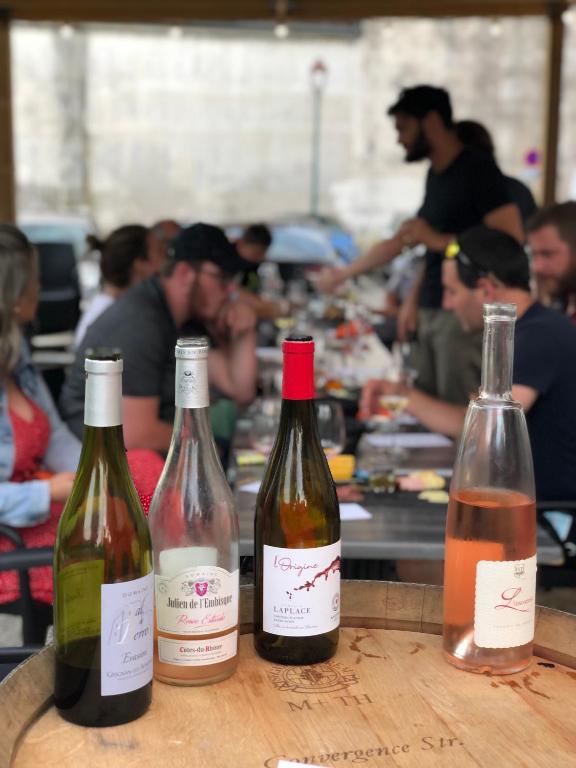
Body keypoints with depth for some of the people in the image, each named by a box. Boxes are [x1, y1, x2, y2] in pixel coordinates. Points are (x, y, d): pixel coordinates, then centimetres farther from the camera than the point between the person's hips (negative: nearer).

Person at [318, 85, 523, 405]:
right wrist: (343, 274, 24)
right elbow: (400, 241, 24)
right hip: (431, 313, 8)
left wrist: (437, 239, -16)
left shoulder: (478, 169, -8)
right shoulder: (436, 174, 16)